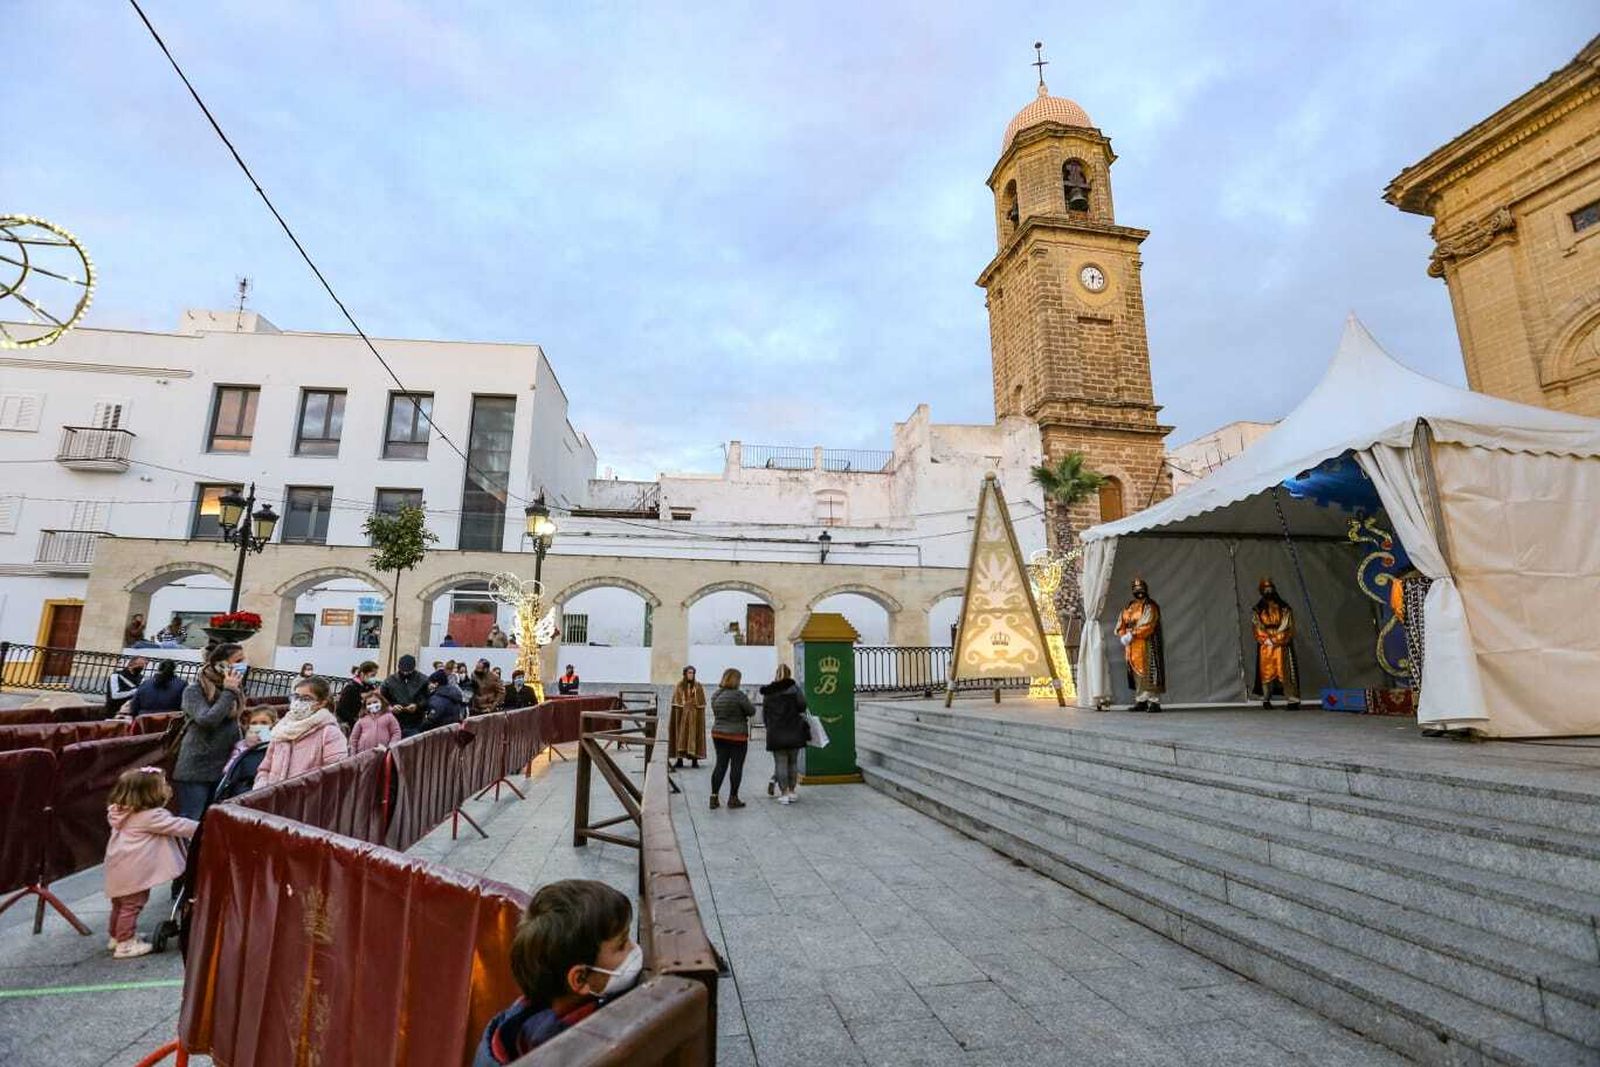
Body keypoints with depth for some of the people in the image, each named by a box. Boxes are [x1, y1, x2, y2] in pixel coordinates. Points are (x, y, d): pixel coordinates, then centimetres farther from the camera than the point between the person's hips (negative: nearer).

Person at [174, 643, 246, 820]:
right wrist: (228, 692, -20)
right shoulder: (194, 690, -10)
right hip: (196, 768, -6)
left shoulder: (236, 689, 6)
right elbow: (206, 720, -25)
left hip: (223, 767, 6)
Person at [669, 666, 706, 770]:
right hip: (681, 714, 0)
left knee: (694, 735, -1)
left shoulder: (698, 686, 1)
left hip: (695, 715, 0)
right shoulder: (679, 686, 2)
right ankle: (679, 760, 6)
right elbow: (675, 702, 1)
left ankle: (695, 759, 5)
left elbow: (701, 703, 1)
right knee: (680, 735, 0)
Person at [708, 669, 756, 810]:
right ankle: (733, 798, 10)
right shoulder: (738, 694, -16)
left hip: (718, 734, 6)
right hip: (737, 736, -6)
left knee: (720, 764, 11)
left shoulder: (715, 695, 5)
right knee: (736, 766, 4)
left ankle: (714, 796, 10)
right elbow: (752, 711, -10)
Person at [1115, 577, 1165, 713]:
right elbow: (1121, 625, 10)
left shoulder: (1150, 607, -4)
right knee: (1137, 673, 9)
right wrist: (1124, 636, -9)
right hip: (1132, 647, 7)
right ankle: (1141, 701, 15)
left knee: (1148, 673, -9)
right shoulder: (1129, 607, 16)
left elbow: (1147, 626, -17)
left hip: (1146, 646, -7)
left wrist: (1132, 634, -21)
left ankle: (1154, 702, -6)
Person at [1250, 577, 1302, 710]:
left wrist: (1274, 637, -8)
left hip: (1282, 646, 0)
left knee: (1285, 672, -5)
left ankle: (1292, 699, -4)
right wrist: (1267, 639, -8)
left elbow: (1288, 628, 1)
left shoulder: (1284, 609, 6)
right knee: (1266, 672, 0)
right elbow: (1258, 629, 4)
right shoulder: (1258, 610, 7)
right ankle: (1266, 699, 6)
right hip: (1265, 647, 0)